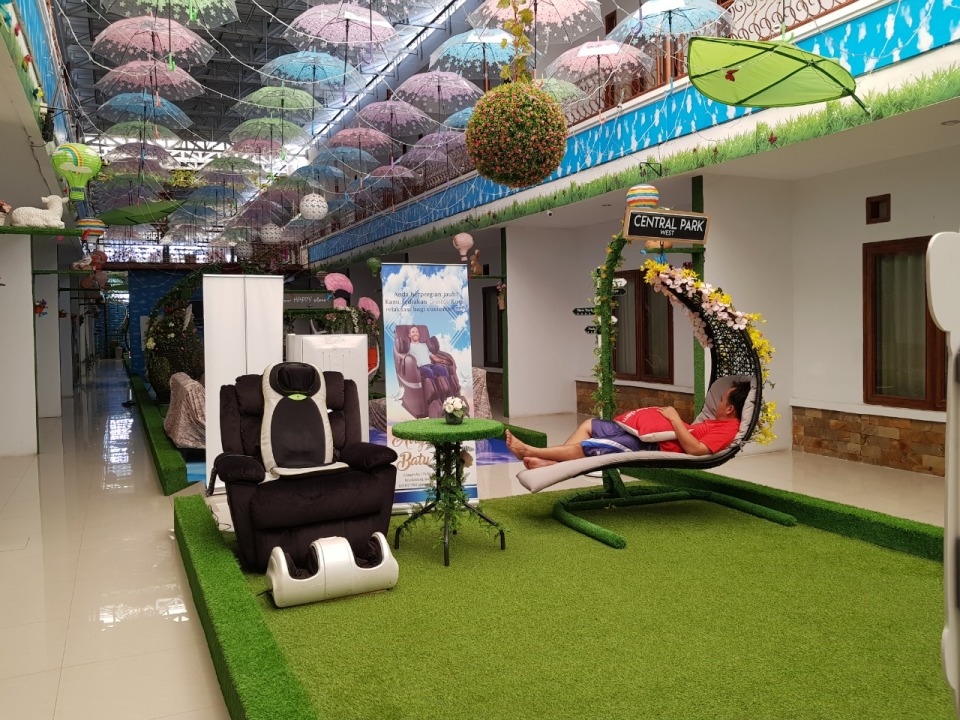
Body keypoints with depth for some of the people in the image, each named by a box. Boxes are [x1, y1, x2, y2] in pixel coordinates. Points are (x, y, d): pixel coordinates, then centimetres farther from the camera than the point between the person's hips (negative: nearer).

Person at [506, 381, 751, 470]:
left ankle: (530, 451, 1)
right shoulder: (719, 423, 14)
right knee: (589, 425, 11)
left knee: (584, 446, -12)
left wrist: (675, 418, -18)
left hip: (650, 444, -11)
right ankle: (550, 463, 7)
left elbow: (694, 449, -26)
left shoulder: (728, 428, -15)